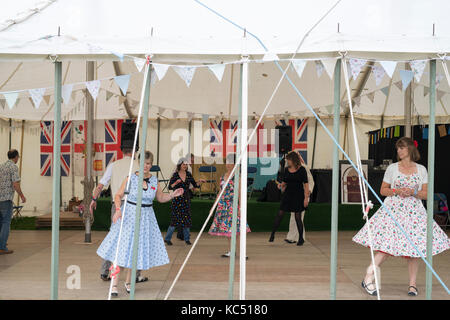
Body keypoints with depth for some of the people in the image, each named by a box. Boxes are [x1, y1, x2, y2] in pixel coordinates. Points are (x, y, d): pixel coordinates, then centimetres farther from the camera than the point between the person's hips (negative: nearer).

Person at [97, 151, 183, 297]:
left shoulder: (154, 180, 3)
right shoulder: (130, 178, -7)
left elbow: (161, 198, 14)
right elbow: (118, 195, -2)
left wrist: (173, 195, -2)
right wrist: (118, 210, -19)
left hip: (146, 218, 3)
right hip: (129, 216, -3)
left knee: (137, 250, 9)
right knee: (121, 249, -6)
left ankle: (128, 282, 26)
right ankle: (114, 285, 2)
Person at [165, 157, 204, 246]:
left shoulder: (188, 174, 5)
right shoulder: (175, 175, -6)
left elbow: (195, 185, 9)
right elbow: (170, 187, -12)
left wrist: (199, 182, -11)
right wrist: (176, 183, -30)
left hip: (186, 199, 4)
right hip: (177, 199, -4)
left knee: (186, 218, 6)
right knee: (175, 219, -6)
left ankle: (187, 239, 18)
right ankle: (167, 238, 8)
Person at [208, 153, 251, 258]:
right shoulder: (223, 176, 13)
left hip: (232, 205, -7)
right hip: (223, 205, 7)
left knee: (234, 230, -12)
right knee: (227, 229, 10)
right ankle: (231, 251, 19)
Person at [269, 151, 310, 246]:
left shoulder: (301, 170, -6)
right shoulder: (286, 170, 6)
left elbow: (306, 184, -7)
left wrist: (306, 198, -11)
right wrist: (281, 185, -6)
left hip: (298, 195, -4)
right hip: (287, 194, 4)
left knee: (297, 216, -1)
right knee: (280, 214, -1)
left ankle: (301, 238, 12)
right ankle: (272, 234, 7)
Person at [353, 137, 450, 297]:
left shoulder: (421, 170, 8)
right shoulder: (392, 168, 7)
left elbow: (425, 194, 8)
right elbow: (383, 190, 9)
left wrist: (413, 192, -11)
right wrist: (397, 191, -8)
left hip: (414, 211, 2)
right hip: (393, 210, -2)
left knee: (414, 247, 0)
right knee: (388, 245, -12)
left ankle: (412, 284, 12)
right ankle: (368, 278, -5)